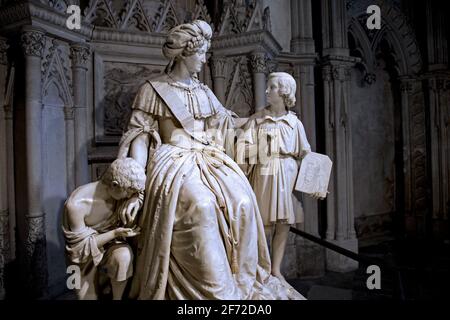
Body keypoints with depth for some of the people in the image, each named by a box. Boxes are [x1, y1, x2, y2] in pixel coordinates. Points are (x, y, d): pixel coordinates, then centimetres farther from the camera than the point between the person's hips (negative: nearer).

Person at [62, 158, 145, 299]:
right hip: (85, 254, -2)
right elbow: (81, 246, -21)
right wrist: (115, 233, -32)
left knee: (124, 255, -31)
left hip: (109, 243, 3)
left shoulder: (119, 194, -18)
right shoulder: (76, 205, -32)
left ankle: (117, 298, -9)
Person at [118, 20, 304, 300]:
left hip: (209, 159, 5)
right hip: (175, 161, -4)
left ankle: (243, 284, -11)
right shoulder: (154, 90, 4)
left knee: (242, 202, -24)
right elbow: (139, 138, -2)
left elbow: (228, 124, 29)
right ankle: (215, 290, -25)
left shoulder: (204, 92, 19)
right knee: (201, 205, -36)